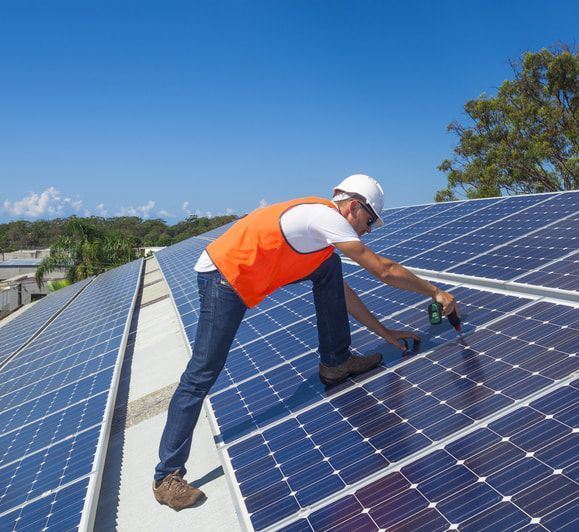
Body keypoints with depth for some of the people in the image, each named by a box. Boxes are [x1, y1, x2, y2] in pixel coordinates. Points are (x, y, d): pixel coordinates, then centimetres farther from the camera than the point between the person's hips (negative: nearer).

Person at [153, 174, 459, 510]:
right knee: (202, 375, -7)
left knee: (330, 269, 7)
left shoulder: (319, 220, 15)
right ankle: (168, 476, 4)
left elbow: (342, 291, 19)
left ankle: (336, 363, 14)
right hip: (222, 278, -10)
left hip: (246, 273, 10)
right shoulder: (328, 216, -14)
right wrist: (435, 292, -2)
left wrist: (384, 332, 18)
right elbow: (385, 271, -14)